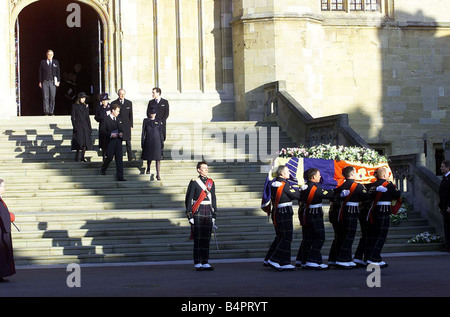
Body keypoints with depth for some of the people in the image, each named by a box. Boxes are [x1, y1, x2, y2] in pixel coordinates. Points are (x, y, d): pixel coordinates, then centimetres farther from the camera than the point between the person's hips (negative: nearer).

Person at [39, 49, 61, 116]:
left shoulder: (56, 62, 11)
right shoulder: (43, 62, 9)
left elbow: (58, 72, 10)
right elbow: (40, 72, 9)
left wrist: (58, 81, 2)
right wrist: (40, 82, 4)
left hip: (53, 82, 1)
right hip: (45, 82, 0)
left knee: (52, 97, -3)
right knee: (45, 97, -5)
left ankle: (51, 112, 2)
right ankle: (46, 112, -4)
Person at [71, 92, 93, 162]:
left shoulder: (86, 106, 13)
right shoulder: (75, 106, -1)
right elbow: (72, 117, -2)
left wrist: (89, 127, 11)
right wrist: (75, 126, -11)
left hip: (85, 125, 4)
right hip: (78, 126, -4)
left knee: (85, 142, -1)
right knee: (79, 141, -12)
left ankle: (82, 157, 3)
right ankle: (77, 157, -2)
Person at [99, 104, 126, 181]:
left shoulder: (118, 119, 16)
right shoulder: (106, 119, -3)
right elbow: (102, 130, -8)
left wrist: (121, 133, 1)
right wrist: (110, 134, -19)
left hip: (118, 141, 5)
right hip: (110, 141, -5)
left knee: (119, 159, -1)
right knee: (109, 157, -2)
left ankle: (120, 177, -1)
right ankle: (102, 170, 26)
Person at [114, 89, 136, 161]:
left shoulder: (129, 103, 7)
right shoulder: (114, 103, 3)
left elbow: (130, 115, 9)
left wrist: (131, 125, 5)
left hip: (126, 125, 1)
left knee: (128, 141, -1)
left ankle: (130, 156, 1)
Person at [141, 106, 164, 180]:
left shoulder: (157, 122, 8)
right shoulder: (146, 121, 5)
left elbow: (160, 133, 10)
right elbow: (143, 132, 5)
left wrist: (162, 142, 6)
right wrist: (142, 142, 2)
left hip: (156, 141, 0)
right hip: (148, 141, 0)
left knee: (158, 158, -8)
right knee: (149, 157, 12)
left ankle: (158, 174, -9)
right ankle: (148, 169, 41)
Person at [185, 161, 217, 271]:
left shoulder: (211, 182, 12)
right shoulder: (194, 182, -3)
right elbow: (188, 199, -5)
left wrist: (214, 215, 11)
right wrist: (189, 215, -10)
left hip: (208, 212, 5)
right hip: (197, 212, -5)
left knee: (206, 238, 5)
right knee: (198, 238, -4)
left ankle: (205, 263, 8)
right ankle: (197, 263, 0)